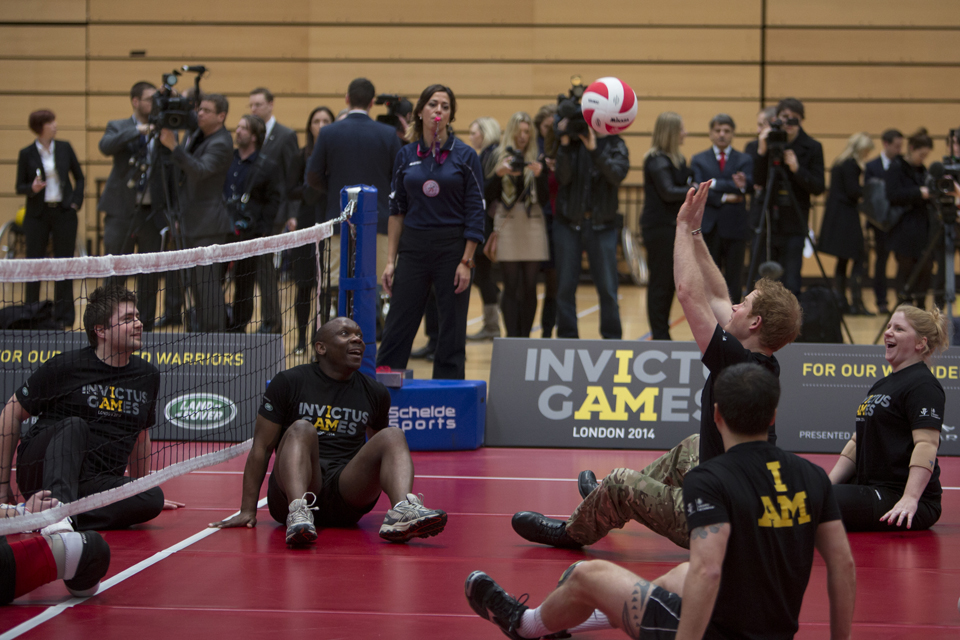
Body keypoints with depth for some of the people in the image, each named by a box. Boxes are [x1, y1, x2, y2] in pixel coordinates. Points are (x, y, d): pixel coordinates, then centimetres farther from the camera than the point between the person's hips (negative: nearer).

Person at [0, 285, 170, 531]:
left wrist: (140, 490, 32)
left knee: (153, 497, -27)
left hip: (97, 485, 3)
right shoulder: (64, 367, -2)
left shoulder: (148, 376, 12)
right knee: (74, 426, -32)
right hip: (40, 472, -3)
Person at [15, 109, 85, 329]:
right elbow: (20, 187, 2)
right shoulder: (27, 154, -1)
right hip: (38, 214, -1)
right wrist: (32, 188, -18)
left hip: (64, 212, 1)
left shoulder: (64, 148, 4)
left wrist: (76, 201, 0)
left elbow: (79, 178, 12)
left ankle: (64, 317, 8)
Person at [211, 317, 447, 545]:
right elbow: (261, 448, 3)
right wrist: (248, 511, -3)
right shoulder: (289, 383, 5)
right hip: (291, 490, -3)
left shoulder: (374, 393, 15)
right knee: (302, 429, -28)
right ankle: (298, 513, -56)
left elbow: (380, 446, 31)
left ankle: (402, 512, -47)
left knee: (393, 436, -16)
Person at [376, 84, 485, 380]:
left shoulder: (465, 156, -2)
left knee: (452, 331, 3)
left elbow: (476, 211, -4)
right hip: (413, 248, 2)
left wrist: (466, 261, -10)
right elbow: (397, 210, 10)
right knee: (398, 327, 1)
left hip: (453, 248, -2)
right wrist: (391, 260, 5)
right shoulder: (406, 156, 6)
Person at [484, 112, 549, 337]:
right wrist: (498, 173, -14)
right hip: (507, 222, -1)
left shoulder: (537, 157, 8)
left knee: (530, 286, 1)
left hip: (533, 222, 1)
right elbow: (487, 195, 1)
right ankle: (512, 340, -3)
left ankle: (525, 338, 7)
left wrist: (539, 175, -15)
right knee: (511, 286, -4)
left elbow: (543, 196, 1)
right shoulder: (498, 156, 6)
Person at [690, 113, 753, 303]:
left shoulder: (744, 160, 9)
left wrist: (714, 183, -12)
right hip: (708, 228, 0)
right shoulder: (698, 160, 9)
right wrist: (724, 198, -14)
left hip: (735, 229, 0)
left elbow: (745, 186, -10)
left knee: (733, 284, 4)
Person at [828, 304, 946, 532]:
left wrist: (910, 499, -31)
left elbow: (927, 444, -20)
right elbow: (858, 442, 25)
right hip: (871, 490, 10)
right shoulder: (882, 385, 23)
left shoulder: (923, 385, -9)